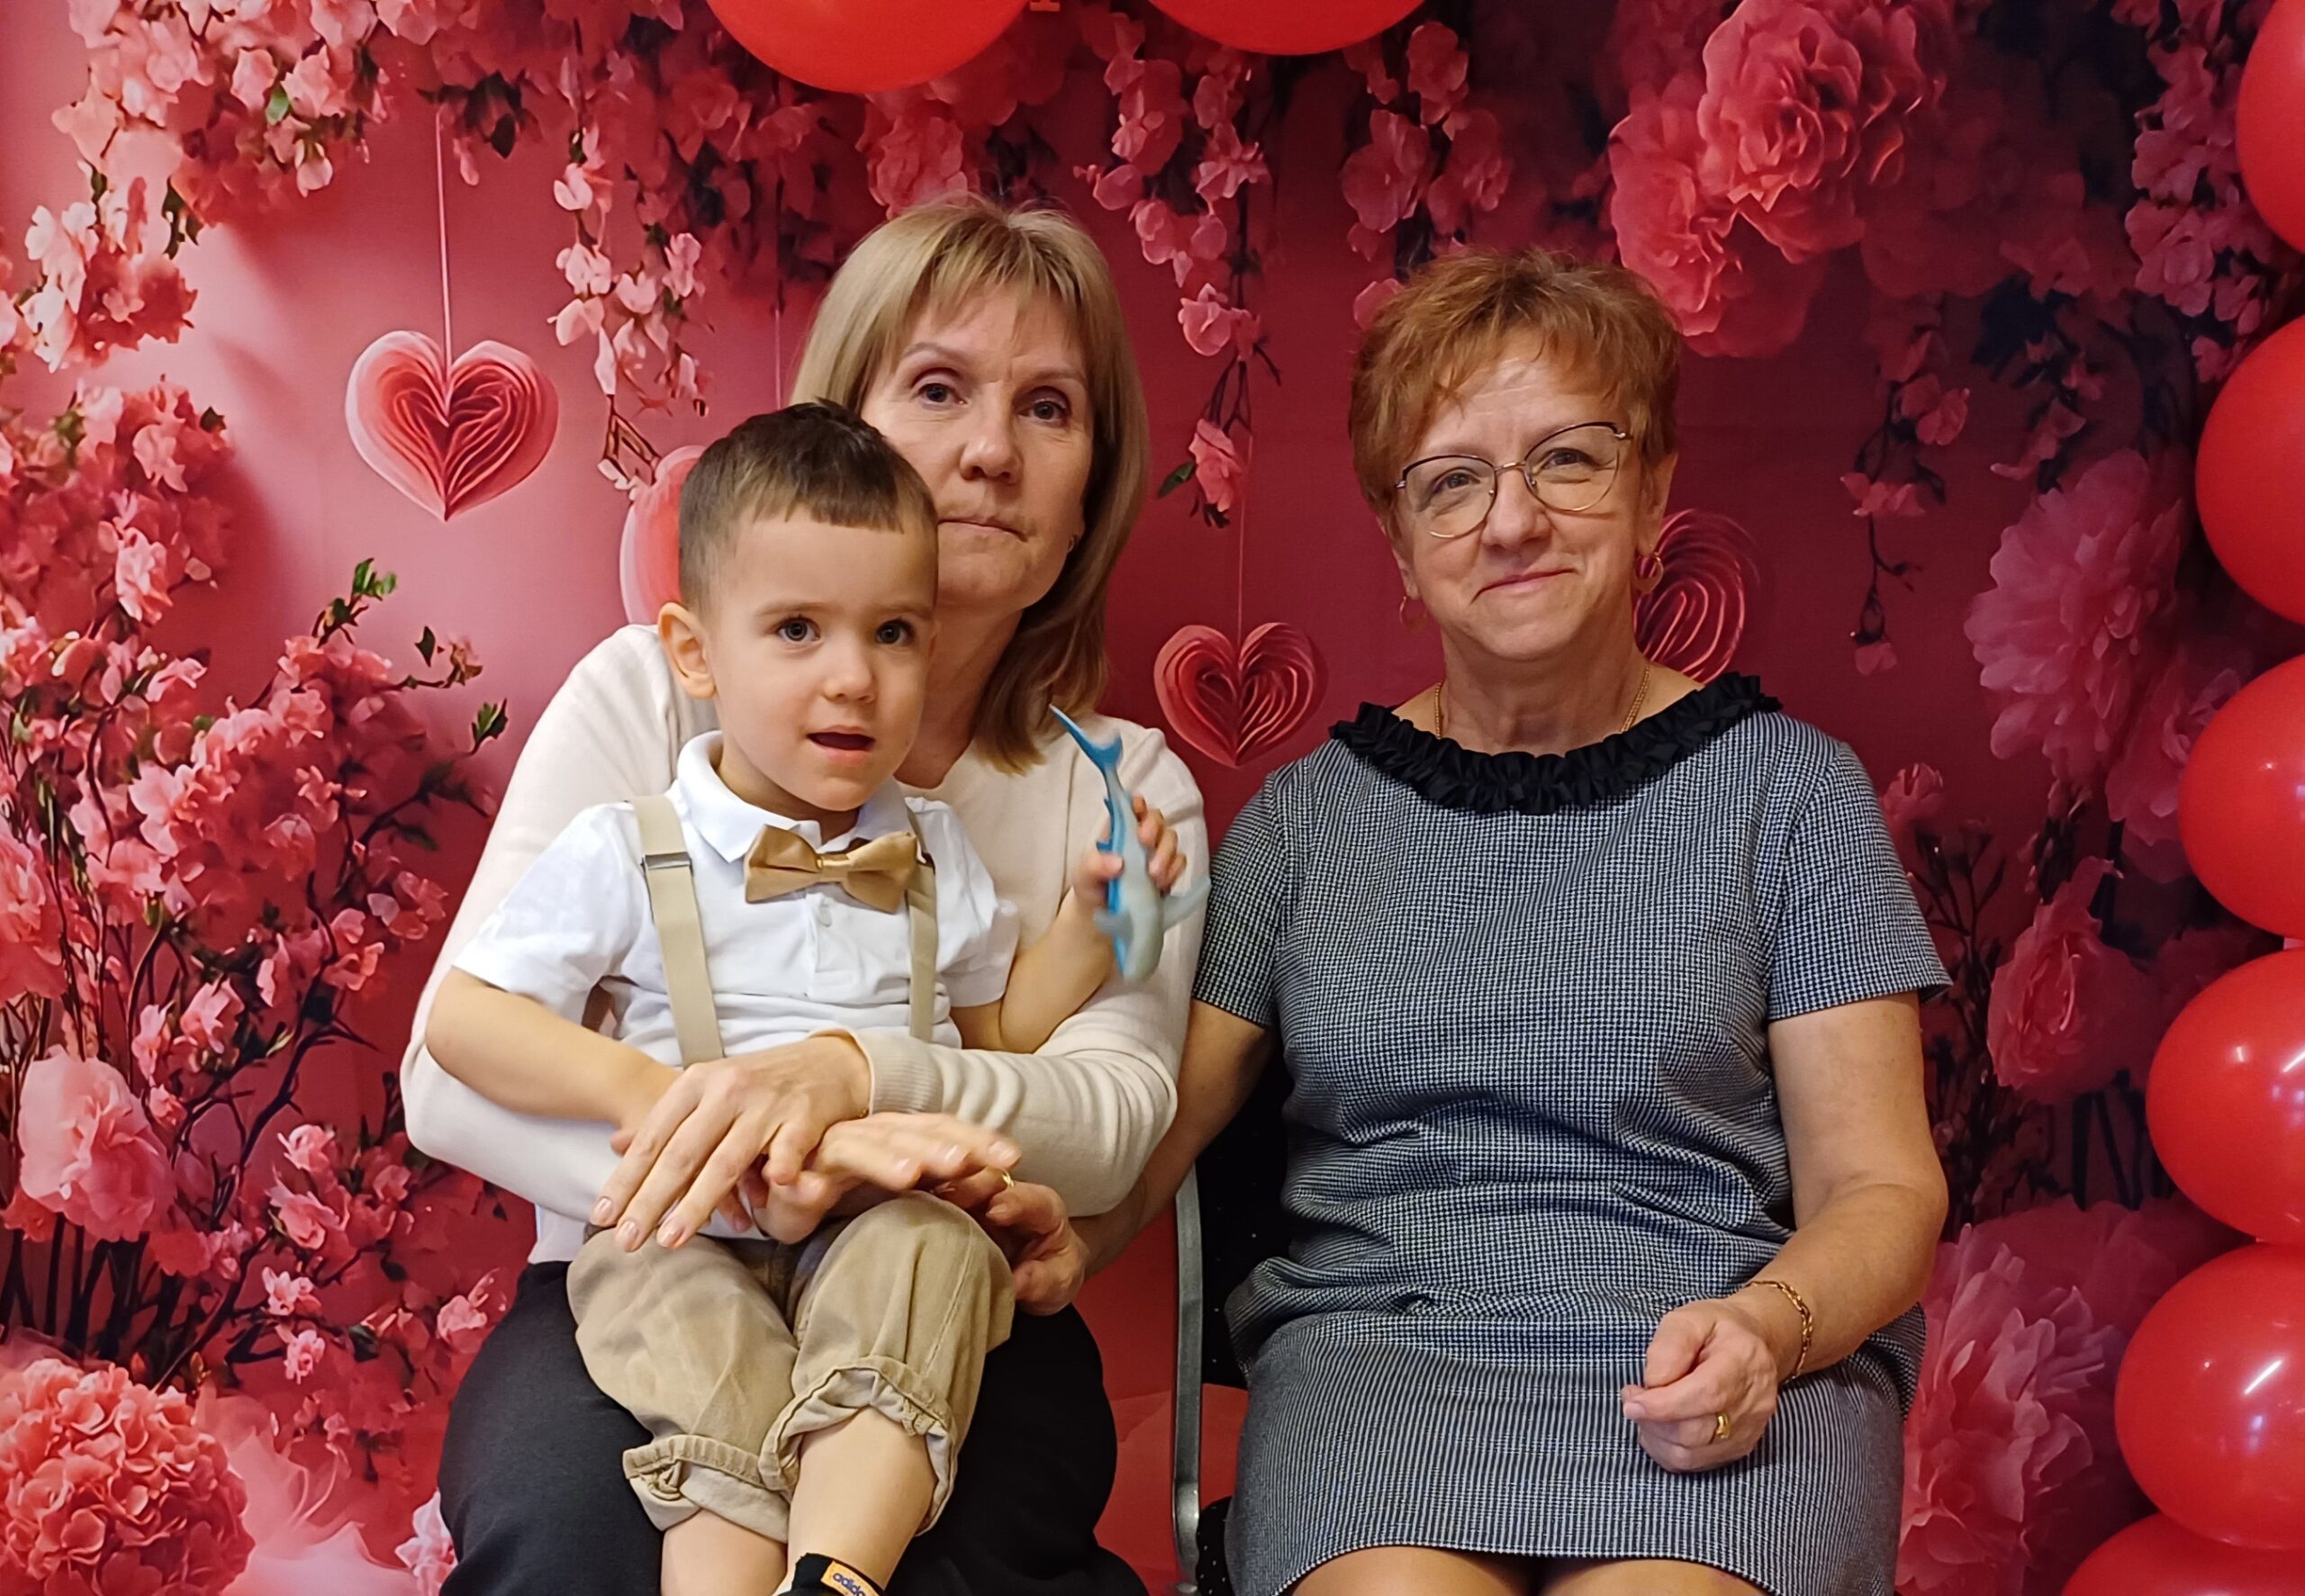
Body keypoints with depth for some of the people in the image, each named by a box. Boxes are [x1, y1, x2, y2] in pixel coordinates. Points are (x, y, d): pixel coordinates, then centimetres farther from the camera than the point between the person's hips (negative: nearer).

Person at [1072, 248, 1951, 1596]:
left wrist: (1763, 1327, -16)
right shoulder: (1310, 814, 11)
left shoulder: (1787, 788, 7)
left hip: (1713, 1376, 0)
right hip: (1378, 1343, 1)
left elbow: (1881, 1189, 5)